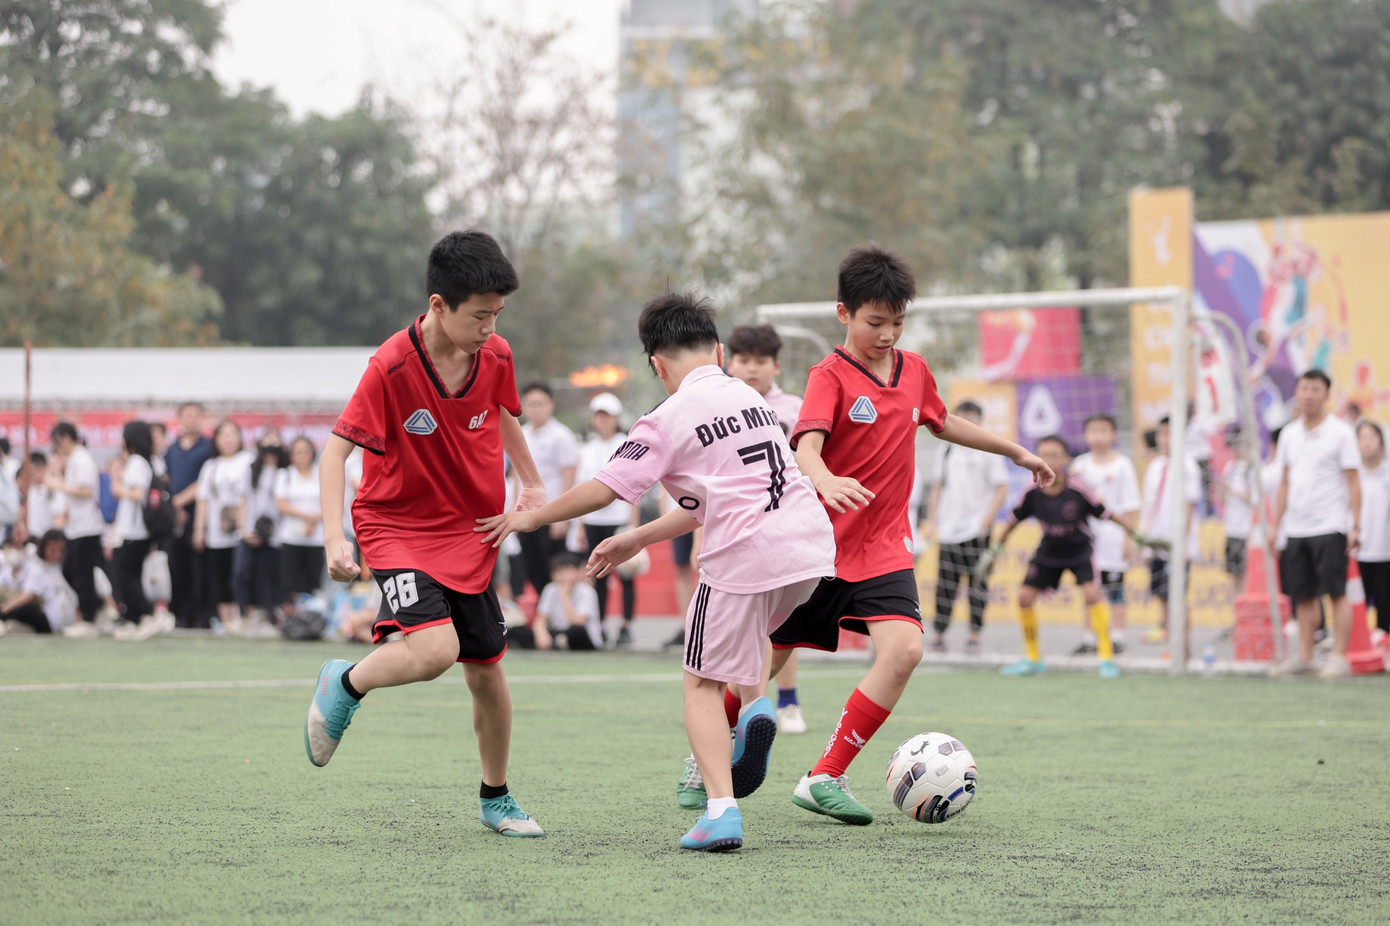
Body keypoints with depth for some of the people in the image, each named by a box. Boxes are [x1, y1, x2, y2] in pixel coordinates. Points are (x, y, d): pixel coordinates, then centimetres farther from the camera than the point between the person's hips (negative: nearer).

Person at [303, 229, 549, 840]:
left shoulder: (496, 357, -5)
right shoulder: (390, 367, -22)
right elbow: (337, 449, -20)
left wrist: (531, 482, 25)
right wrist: (334, 541, -31)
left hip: (469, 534, 5)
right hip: (397, 528, -5)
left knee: (487, 670, 7)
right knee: (433, 648, -28)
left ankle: (496, 800, 27)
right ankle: (344, 685, 2)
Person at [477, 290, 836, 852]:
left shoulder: (668, 420, -4)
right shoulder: (749, 397, 18)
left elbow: (605, 489, -8)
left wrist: (531, 517, 7)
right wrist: (637, 541, 27)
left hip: (744, 558, -7)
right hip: (811, 550, 7)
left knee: (702, 684, 6)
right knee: (746, 629, 36)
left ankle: (720, 806, -11)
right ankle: (754, 702, 7)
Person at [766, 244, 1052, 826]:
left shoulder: (914, 370, 8)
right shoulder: (830, 376, -11)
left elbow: (943, 424, 29)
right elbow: (806, 447, -28)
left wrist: (1015, 451, 36)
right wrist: (825, 481, -50)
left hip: (882, 548, 4)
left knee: (904, 649, -20)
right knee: (760, 663, 5)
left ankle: (825, 778, -14)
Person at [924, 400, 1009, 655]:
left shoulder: (988, 451, 0)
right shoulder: (947, 450, 14)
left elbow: (1002, 489, -2)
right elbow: (938, 487, 20)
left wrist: (986, 520, -12)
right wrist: (931, 520, 11)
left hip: (976, 530, -4)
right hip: (947, 529, 4)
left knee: (977, 582, -5)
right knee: (945, 584, 1)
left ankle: (974, 636, -1)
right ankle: (940, 636, 4)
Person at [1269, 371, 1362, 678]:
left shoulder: (1341, 432, -3)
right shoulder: (1289, 434, 12)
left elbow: (1353, 482, -4)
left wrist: (1355, 526, -11)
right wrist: (1275, 525, 13)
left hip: (1330, 526, -5)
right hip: (1296, 527, 5)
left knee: (1336, 592, -7)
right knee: (1303, 595, 7)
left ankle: (1340, 658, -6)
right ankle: (1304, 658, 12)